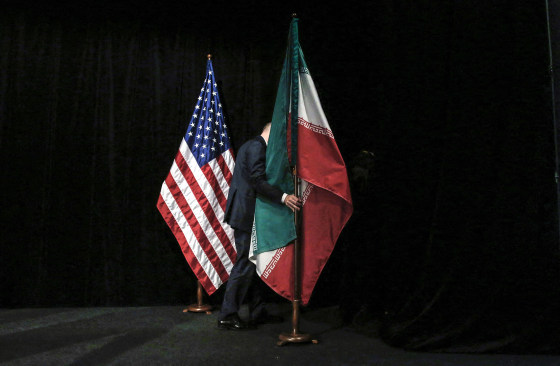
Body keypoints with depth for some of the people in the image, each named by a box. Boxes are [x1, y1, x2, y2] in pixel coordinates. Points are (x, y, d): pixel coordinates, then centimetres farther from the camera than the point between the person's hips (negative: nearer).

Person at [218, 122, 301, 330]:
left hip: (245, 214, 11)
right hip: (247, 215, -11)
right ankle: (227, 316, 2)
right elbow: (258, 181, -24)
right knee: (245, 265, -6)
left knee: (252, 263, 14)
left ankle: (258, 313, 23)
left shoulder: (250, 146, 21)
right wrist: (283, 197, -30)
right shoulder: (257, 146, -12)